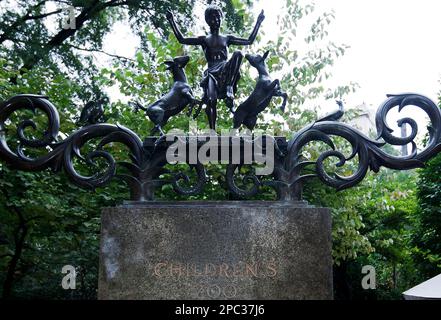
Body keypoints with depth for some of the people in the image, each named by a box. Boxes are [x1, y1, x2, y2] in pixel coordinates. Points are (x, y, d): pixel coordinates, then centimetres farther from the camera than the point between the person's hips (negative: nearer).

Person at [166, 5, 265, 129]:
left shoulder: (227, 38, 25)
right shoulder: (204, 39, 22)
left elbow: (249, 41, 25)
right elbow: (182, 39, 15)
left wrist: (258, 22, 25)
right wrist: (172, 21, 14)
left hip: (226, 71, 1)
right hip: (211, 73, -1)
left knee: (238, 54, -32)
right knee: (211, 100, -29)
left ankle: (229, 90, -41)